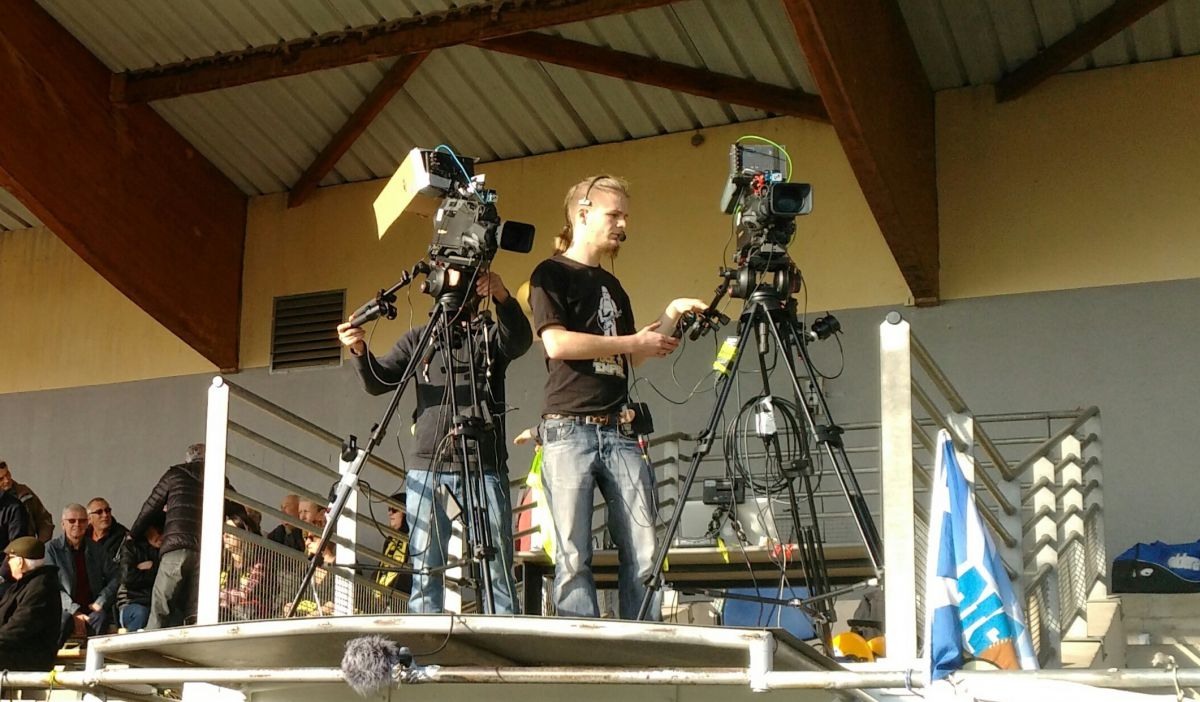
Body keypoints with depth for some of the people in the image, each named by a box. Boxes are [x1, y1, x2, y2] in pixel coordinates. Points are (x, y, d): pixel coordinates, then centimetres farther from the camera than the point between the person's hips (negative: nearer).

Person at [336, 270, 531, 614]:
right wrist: (360, 351, -12)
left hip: (484, 470, -2)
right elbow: (379, 381, 9)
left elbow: (521, 340, -10)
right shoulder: (418, 338, 18)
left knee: (496, 570, -5)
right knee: (425, 569, 0)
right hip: (427, 469, 2)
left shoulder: (491, 334, 12)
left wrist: (503, 297, -29)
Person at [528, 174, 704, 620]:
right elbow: (557, 343, -12)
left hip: (619, 431, 6)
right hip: (569, 429, -6)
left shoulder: (612, 286, 24)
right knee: (573, 556, -6)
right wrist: (634, 340, -6)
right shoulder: (552, 274, 2)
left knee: (643, 553, -2)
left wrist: (671, 316, 13)